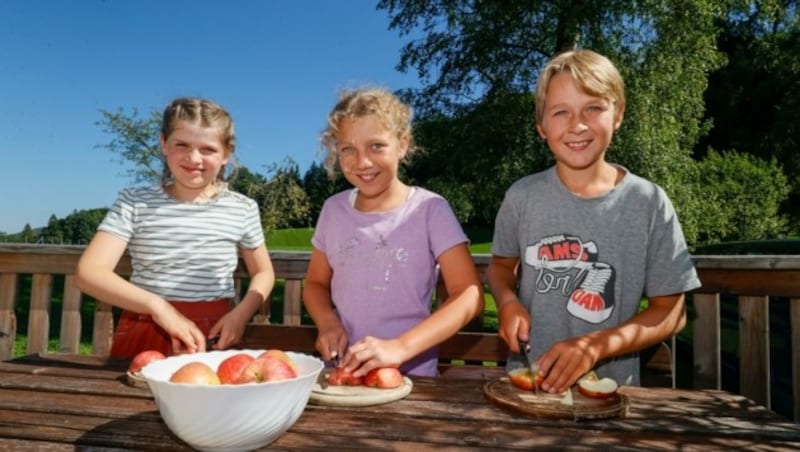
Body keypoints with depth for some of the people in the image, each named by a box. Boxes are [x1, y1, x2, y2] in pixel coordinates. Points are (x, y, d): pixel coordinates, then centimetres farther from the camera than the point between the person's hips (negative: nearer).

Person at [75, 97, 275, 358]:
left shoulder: (243, 209, 2)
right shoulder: (135, 202, 0)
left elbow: (263, 273, 13)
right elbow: (89, 273, -7)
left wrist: (241, 313, -5)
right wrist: (158, 306, -20)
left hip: (214, 338, 0)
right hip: (145, 338, 1)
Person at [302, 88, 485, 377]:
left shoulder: (430, 209, -7)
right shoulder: (333, 209, 5)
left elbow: (469, 296, -11)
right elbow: (316, 283, 15)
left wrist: (400, 347, -22)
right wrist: (328, 323, -5)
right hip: (344, 374, 3)